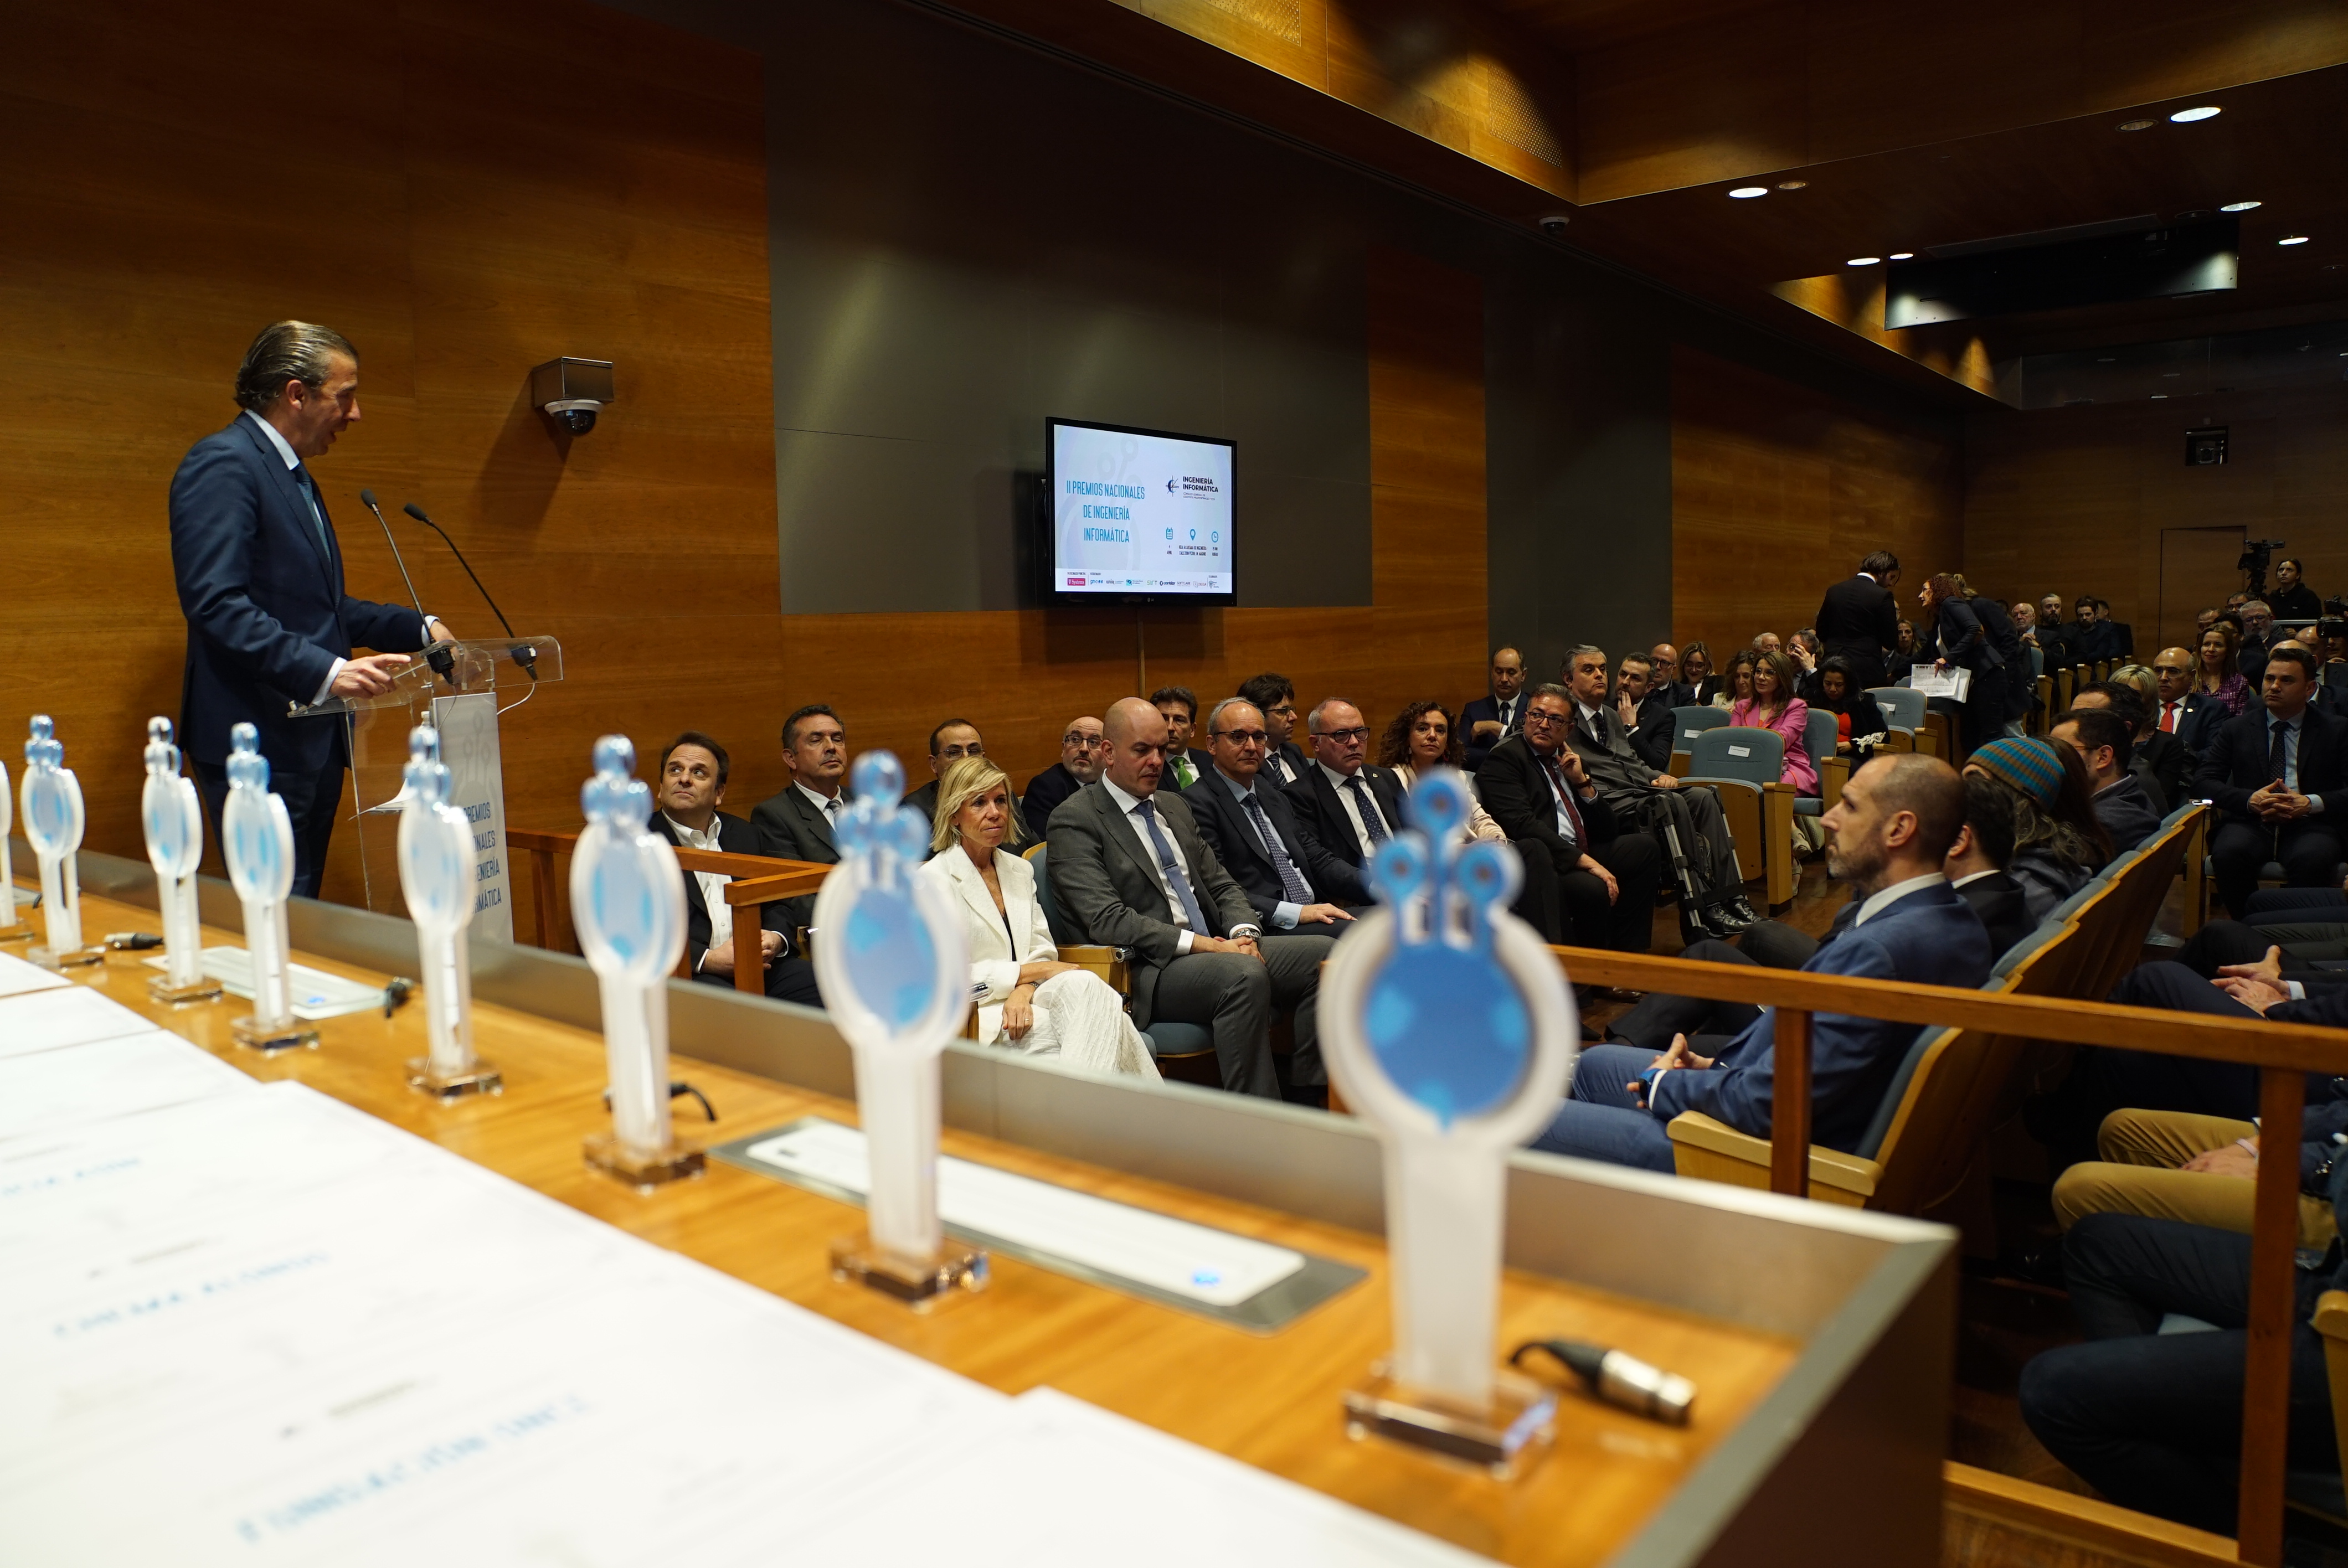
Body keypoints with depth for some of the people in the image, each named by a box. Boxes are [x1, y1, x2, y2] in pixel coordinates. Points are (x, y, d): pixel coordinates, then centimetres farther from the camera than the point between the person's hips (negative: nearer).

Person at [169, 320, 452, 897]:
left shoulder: (293, 476, 20)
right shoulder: (222, 464, -10)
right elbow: (216, 604, -21)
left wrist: (418, 629, 21)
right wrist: (324, 671, -26)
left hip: (313, 739, 10)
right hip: (259, 743, -10)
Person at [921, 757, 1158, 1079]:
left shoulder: (1020, 870, 17)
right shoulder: (933, 880, -2)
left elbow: (1042, 951, 13)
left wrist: (1024, 991, -10)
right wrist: (1033, 971, -11)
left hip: (1023, 1004, 5)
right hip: (977, 1020, -5)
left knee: (1084, 984, -30)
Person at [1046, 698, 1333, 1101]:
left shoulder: (1175, 807, 21)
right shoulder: (1075, 820, -5)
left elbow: (1221, 884, 19)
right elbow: (1107, 919, -15)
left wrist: (1244, 932, -4)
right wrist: (1199, 944, -20)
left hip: (1216, 948, 8)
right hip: (1146, 970, -8)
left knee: (1323, 954, -12)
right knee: (1246, 975, -35)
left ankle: (1311, 1100, -8)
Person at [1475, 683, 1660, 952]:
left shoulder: (1569, 760, 20)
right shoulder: (1505, 756, -4)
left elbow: (1605, 828, 19)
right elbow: (1521, 824, -18)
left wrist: (1582, 781, 3)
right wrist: (1585, 861, -21)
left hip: (1582, 856, 9)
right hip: (1542, 865, -9)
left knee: (1642, 846, -8)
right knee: (1595, 890, -31)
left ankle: (1628, 955, -3)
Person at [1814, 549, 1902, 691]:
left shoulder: (1834, 590, 8)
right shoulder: (1882, 596, -8)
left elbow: (1821, 633, 13)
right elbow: (1891, 642, -4)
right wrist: (1894, 616, 10)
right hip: (1867, 671, -5)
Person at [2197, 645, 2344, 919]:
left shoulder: (2336, 732, 12)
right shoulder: (2237, 729, 15)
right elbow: (2205, 780, 5)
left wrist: (2311, 803, -16)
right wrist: (2250, 799, -13)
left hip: (2308, 825, -1)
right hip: (2251, 822, 1)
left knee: (2313, 859, -36)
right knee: (2228, 853, -34)